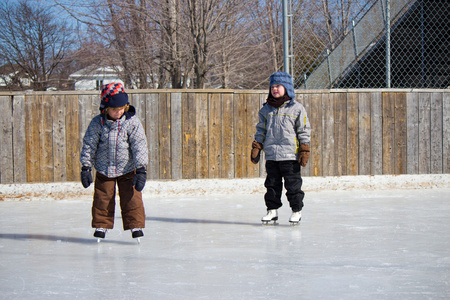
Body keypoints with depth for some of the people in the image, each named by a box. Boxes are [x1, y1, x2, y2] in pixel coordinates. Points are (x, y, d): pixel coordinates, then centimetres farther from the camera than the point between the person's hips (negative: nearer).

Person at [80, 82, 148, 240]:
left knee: (132, 198, -3)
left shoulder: (132, 122, -11)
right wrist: (85, 168, -3)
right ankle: (101, 226, 22)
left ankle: (135, 225, 9)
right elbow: (88, 145, -2)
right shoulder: (97, 123, -10)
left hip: (127, 169, -1)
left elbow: (139, 145, -10)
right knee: (102, 198, 6)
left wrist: (141, 170, -14)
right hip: (104, 170, 1)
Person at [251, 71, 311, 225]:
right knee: (272, 184, 9)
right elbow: (261, 130, 15)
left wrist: (304, 150, -4)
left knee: (293, 184, 0)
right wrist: (256, 147, 8)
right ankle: (272, 210, 18)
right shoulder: (266, 109, 9)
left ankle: (296, 210, 10)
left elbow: (304, 130, 0)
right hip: (271, 155, 4)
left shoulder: (297, 108, -1)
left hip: (290, 155, -4)